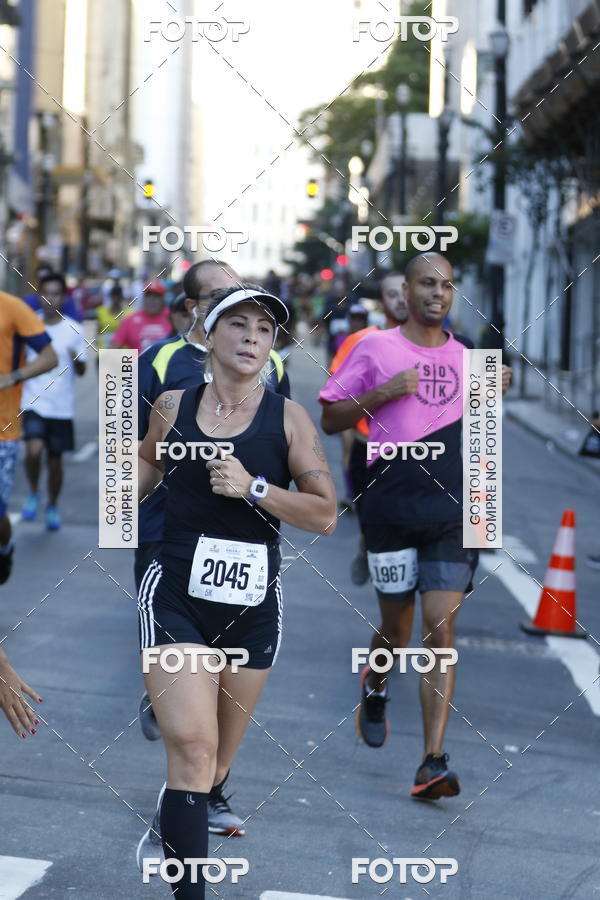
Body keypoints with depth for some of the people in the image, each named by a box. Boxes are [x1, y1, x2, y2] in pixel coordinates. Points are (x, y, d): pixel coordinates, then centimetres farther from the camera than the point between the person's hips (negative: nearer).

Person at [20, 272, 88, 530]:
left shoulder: (74, 330, 0)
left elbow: (81, 371, 3)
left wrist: (76, 359, -17)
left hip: (62, 406, 1)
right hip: (33, 402, 0)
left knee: (55, 460, 8)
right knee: (34, 449, -22)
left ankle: (53, 506, 31)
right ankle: (33, 493, 5)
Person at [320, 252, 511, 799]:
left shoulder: (465, 357, 12)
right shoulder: (376, 348, 1)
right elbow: (331, 419, 2)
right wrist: (385, 392, -13)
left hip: (452, 513, 2)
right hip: (392, 509, -2)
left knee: (441, 630, -8)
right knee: (397, 625, 10)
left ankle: (434, 764, -11)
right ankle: (375, 688, 46)